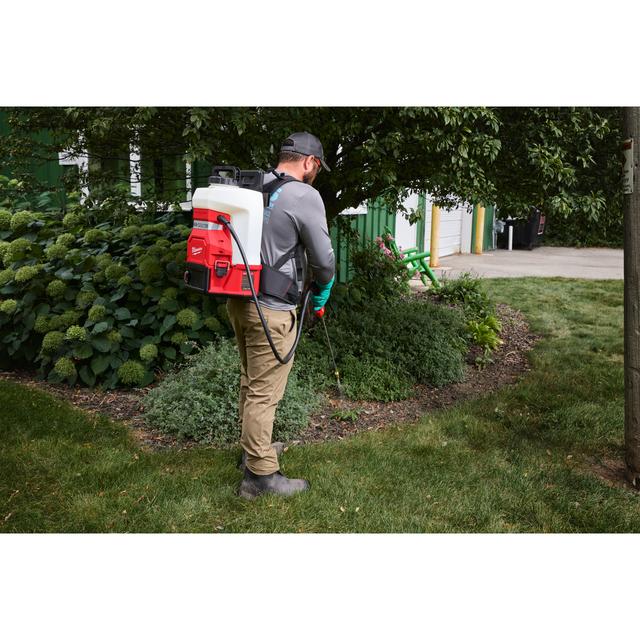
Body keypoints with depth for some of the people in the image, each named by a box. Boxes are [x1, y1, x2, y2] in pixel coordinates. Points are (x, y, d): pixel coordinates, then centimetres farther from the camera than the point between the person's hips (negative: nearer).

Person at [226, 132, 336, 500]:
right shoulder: (304, 196, -14)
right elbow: (323, 259, -8)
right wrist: (322, 293, 12)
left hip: (238, 299, 8)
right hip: (271, 309, -8)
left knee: (252, 382, 21)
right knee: (265, 392, 0)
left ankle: (254, 448, 38)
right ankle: (260, 475, 10)